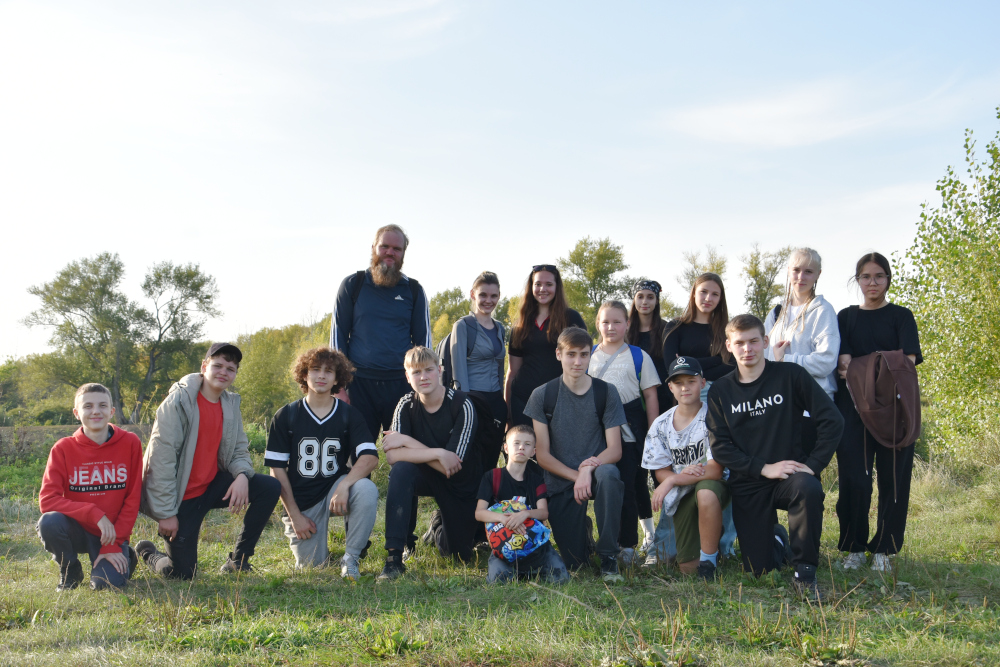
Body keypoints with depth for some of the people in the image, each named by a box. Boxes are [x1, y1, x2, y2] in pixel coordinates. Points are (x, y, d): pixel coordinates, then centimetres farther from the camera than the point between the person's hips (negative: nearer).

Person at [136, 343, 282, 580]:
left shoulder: (231, 404, 4)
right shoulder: (179, 402, -16)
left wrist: (242, 475, -20)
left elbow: (239, 450, 6)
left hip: (213, 487, 6)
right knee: (183, 574, -6)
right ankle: (147, 552, 29)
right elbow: (161, 460, -18)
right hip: (182, 496, -6)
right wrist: (166, 513, -19)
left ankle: (238, 560, 1)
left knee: (270, 488, -13)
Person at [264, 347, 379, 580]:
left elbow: (371, 456, -14)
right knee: (310, 566, -6)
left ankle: (350, 558, -15)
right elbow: (276, 469, -1)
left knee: (367, 489, -32)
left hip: (336, 489, 0)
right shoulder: (285, 417, -1)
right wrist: (295, 515, -8)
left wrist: (345, 485, -32)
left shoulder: (349, 415, -1)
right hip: (301, 500, 0)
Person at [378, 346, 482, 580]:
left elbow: (452, 464, -28)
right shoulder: (407, 405, -14)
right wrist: (437, 454, -35)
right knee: (401, 470, -34)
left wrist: (406, 440, -28)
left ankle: (440, 527, 41)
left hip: (462, 484, -1)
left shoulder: (462, 405, -23)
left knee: (461, 555, 4)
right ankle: (394, 556, -27)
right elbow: (392, 456, -26)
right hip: (425, 476, 1)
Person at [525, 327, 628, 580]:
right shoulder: (542, 395, -2)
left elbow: (615, 450, -6)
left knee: (608, 474, -38)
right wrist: (576, 475, -16)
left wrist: (590, 467, -25)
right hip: (560, 481, 0)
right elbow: (542, 454, -3)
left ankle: (609, 557, -19)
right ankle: (583, 530, 30)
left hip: (596, 470, 0)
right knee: (573, 563, -9)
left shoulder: (606, 392, -1)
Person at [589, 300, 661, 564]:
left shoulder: (638, 356, 4)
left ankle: (628, 545, 10)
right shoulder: (589, 356, 10)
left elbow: (650, 396, 4)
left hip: (629, 430, -2)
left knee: (628, 487, -1)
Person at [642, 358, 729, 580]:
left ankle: (709, 560, -21)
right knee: (688, 567, -4)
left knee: (706, 492, -42)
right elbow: (661, 472, 2)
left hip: (713, 485, -3)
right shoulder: (661, 425, 1)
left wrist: (672, 480, -20)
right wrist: (683, 475, -21)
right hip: (682, 495, 4)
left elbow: (715, 470, -19)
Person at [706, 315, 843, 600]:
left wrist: (813, 464, -16)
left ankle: (805, 574, -19)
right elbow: (719, 447, -4)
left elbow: (832, 420, -7)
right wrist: (763, 468, -16)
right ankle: (776, 538, 38)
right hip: (748, 485, 2)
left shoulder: (791, 375, -4)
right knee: (758, 570, 0)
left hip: (790, 473, -2)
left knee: (809, 489, -39)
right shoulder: (720, 391, 2)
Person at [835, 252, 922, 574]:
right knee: (853, 476, -5)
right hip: (854, 407, 1)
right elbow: (843, 363, 1)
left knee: (893, 476, -2)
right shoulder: (846, 317, 13)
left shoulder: (901, 316, 10)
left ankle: (883, 549, 7)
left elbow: (909, 362, -3)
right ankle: (854, 547, 5)